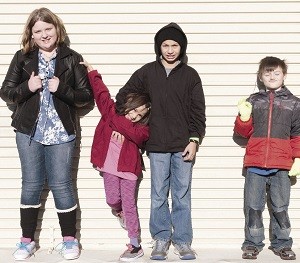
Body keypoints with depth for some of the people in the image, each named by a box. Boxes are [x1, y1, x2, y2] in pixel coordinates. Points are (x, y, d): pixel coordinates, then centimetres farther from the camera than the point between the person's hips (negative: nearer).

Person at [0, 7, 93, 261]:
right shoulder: (22, 57, 5)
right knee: (31, 184, 8)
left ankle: (69, 238, 19)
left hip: (61, 133, -1)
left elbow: (87, 96, -1)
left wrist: (61, 89, -16)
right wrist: (27, 87, -15)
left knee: (61, 184, 3)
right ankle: (27, 240, 20)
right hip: (29, 131, 2)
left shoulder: (72, 59, 1)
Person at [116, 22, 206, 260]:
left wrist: (195, 140, -4)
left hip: (184, 145, 0)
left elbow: (198, 112, 4)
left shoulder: (190, 75, 5)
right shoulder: (147, 72, 6)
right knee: (159, 195, 5)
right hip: (157, 145, 0)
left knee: (182, 195, 4)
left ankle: (182, 240, 13)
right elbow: (123, 96, 13)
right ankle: (161, 239, 17)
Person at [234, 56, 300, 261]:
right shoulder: (254, 101, 10)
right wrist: (244, 117, -7)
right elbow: (244, 132, 13)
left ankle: (282, 244, 18)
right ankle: (252, 244, 14)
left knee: (280, 207, 6)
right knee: (253, 206, 3)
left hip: (281, 166, -1)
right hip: (255, 164, 1)